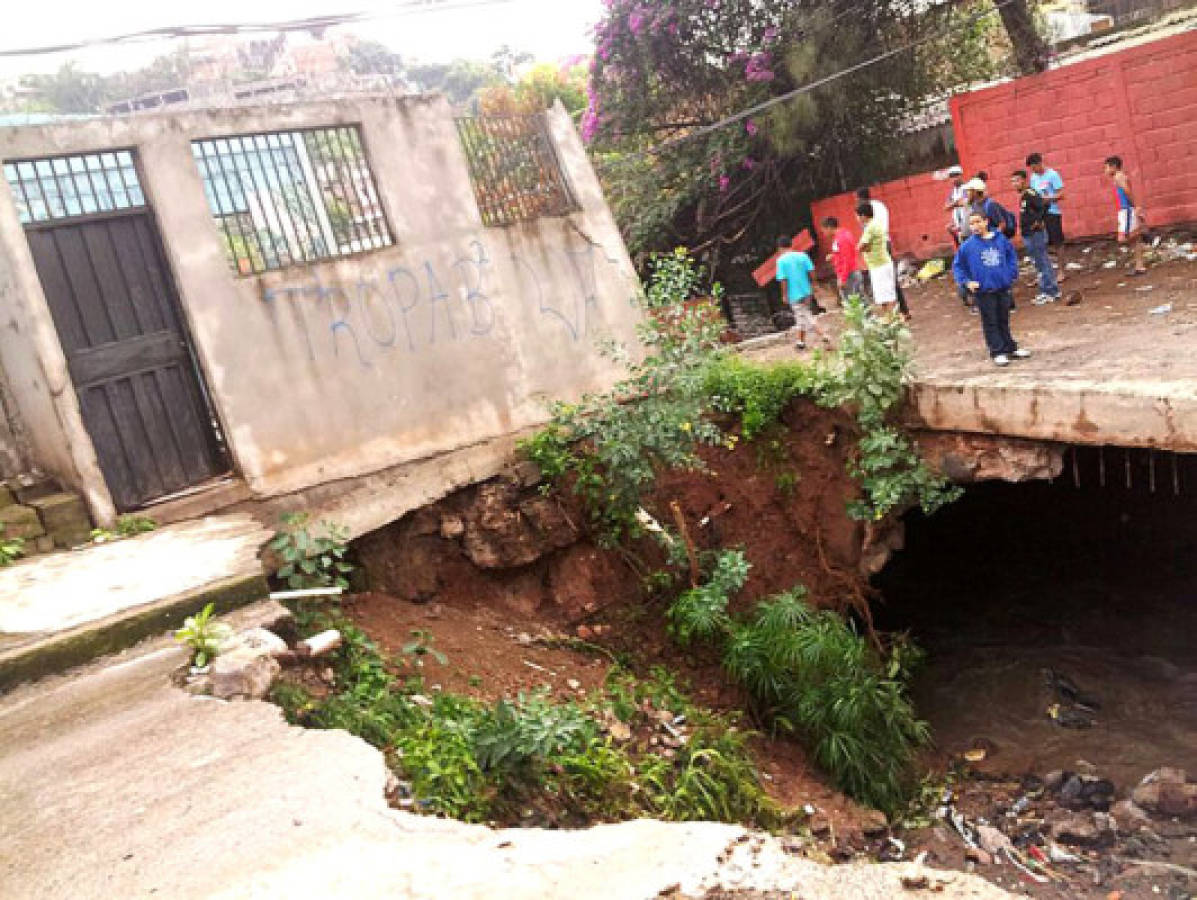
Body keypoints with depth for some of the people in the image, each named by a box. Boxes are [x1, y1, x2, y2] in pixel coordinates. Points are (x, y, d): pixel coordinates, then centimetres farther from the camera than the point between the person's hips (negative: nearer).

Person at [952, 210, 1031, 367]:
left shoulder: (1000, 239, -1)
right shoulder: (968, 246, -8)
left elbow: (1011, 255, 13)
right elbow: (957, 266, 0)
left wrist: (1011, 273, 4)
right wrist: (967, 281, -9)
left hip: (1003, 288, 3)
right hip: (984, 291, -3)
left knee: (1004, 321, 15)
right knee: (991, 323, 3)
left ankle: (1010, 348, 26)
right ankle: (998, 352, 11)